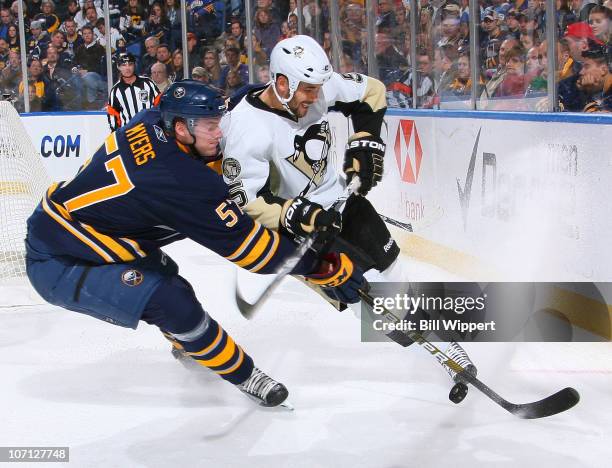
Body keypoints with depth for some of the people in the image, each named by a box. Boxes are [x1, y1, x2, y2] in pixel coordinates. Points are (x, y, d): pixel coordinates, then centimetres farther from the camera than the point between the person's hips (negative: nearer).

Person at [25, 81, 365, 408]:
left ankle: (186, 340, 52)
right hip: (57, 267, -10)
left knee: (161, 270, 27)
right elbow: (244, 243, -23)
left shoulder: (149, 122, -7)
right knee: (172, 301, -21)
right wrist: (326, 268, -18)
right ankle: (242, 374, -3)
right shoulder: (184, 183, -29)